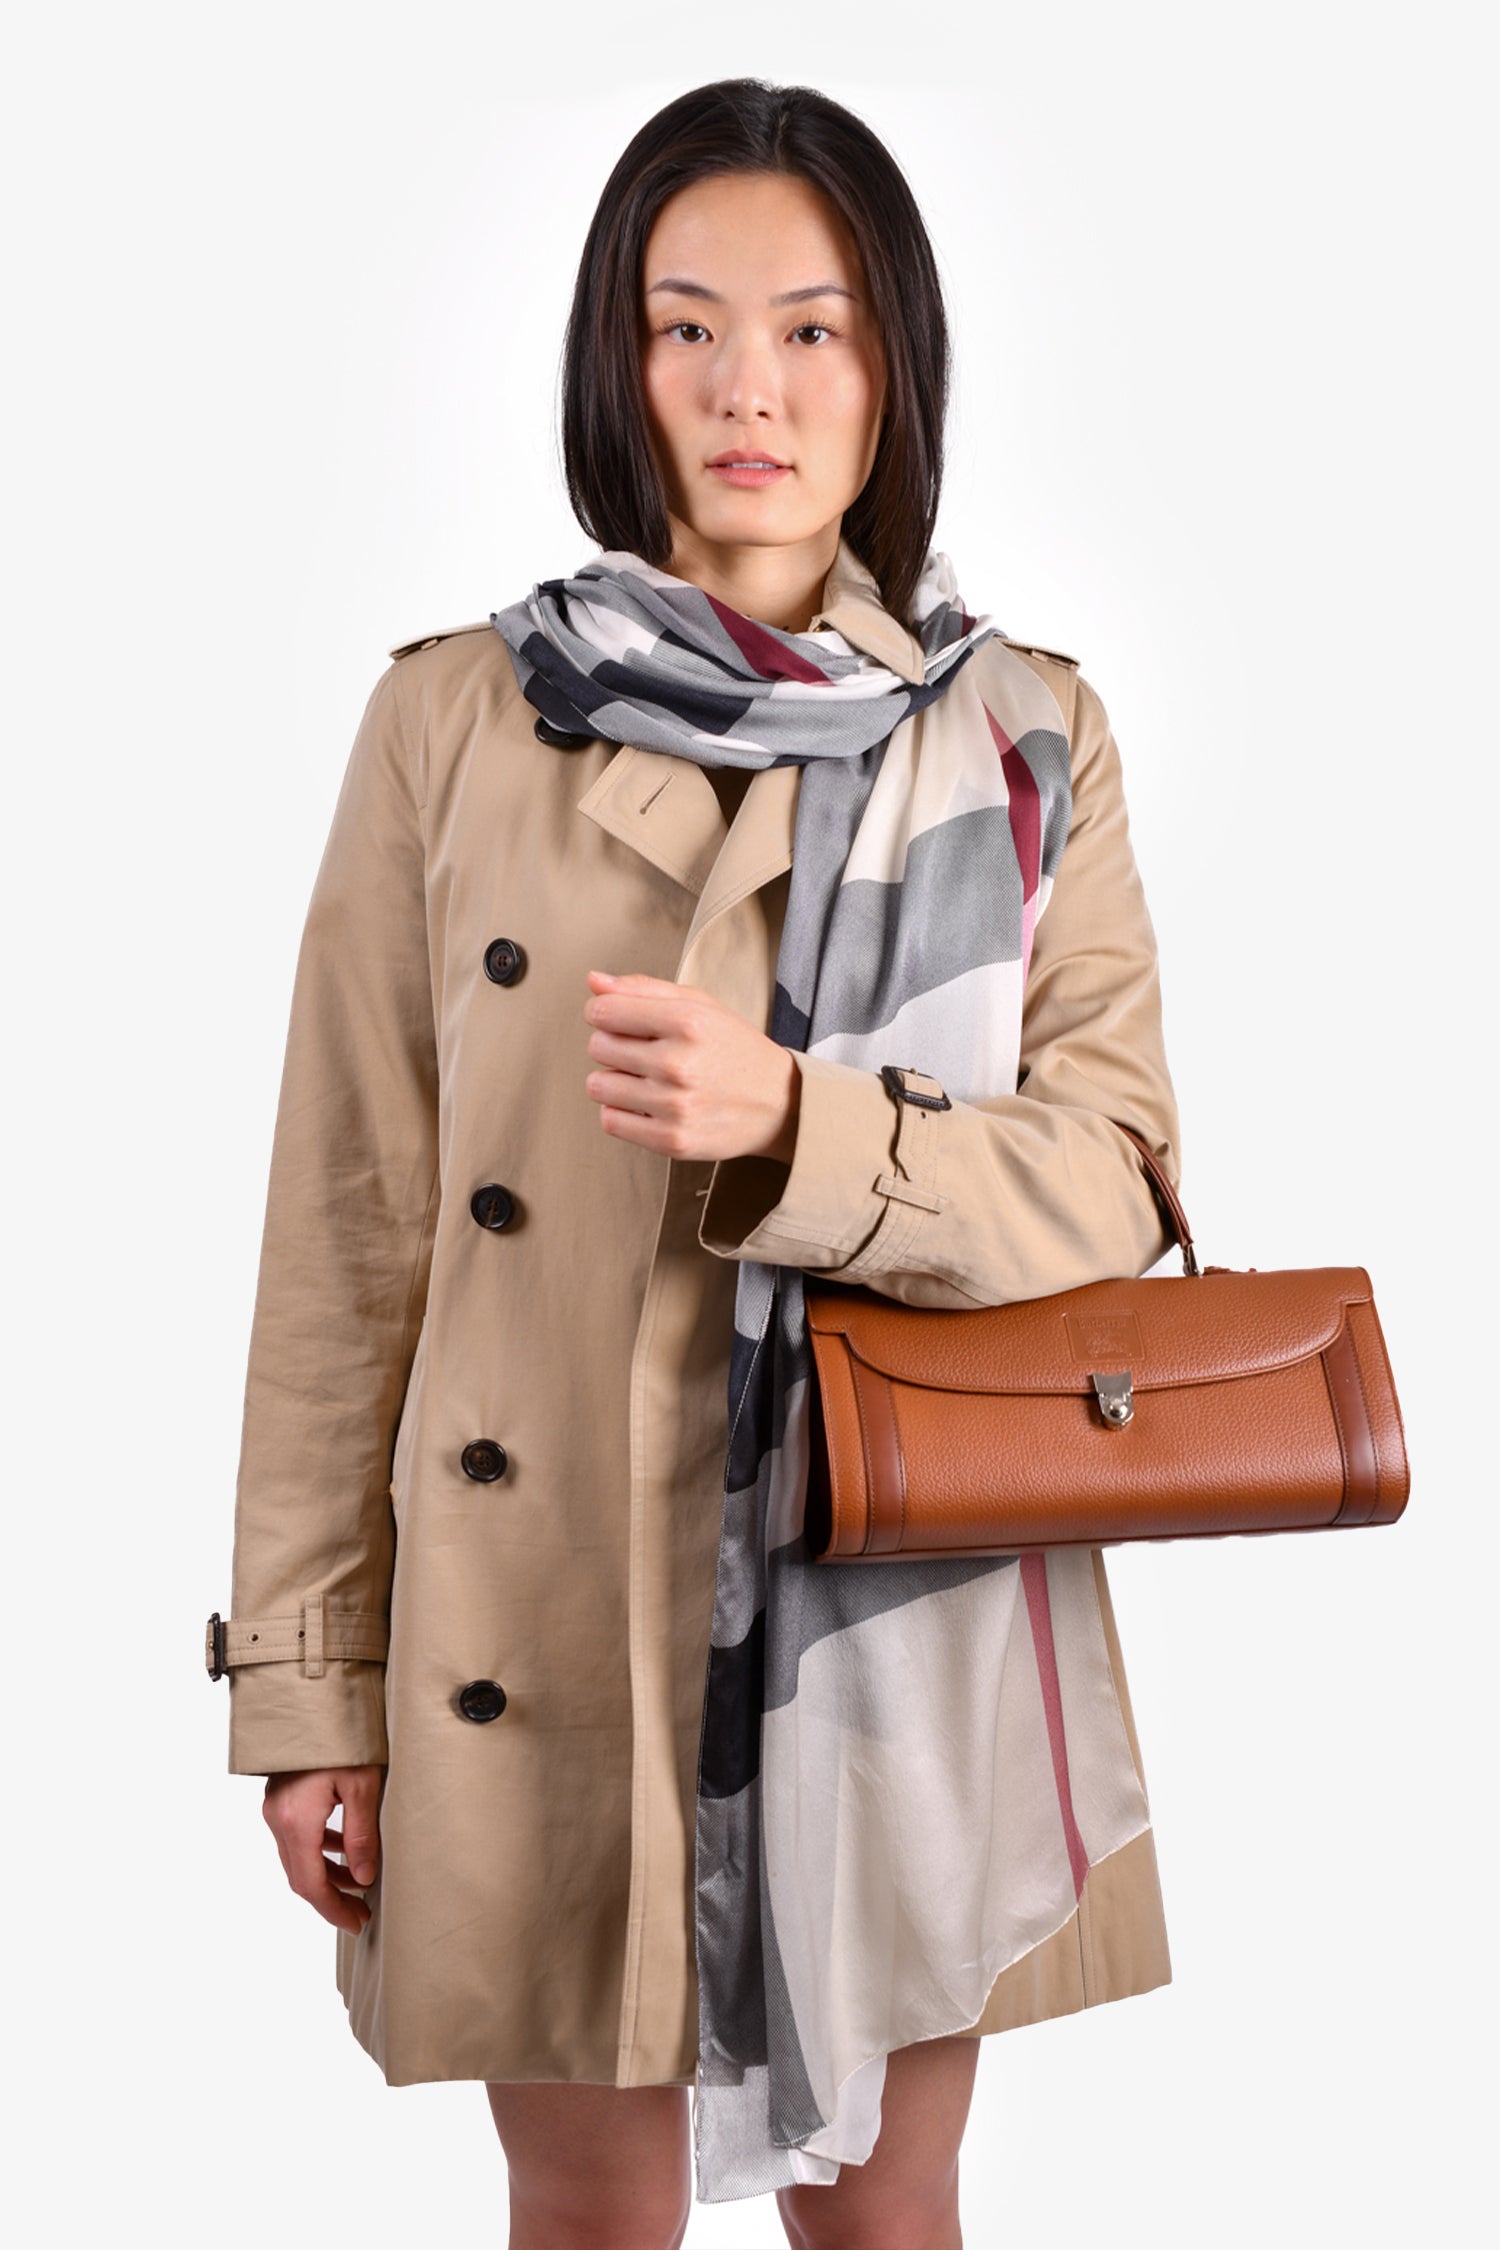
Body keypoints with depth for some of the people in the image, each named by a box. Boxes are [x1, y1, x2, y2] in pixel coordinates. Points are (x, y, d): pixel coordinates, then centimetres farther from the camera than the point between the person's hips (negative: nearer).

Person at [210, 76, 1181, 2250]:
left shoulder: (1028, 736, 1)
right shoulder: (455, 716, -3)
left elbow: (1108, 1175, -6)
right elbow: (352, 1233, -2)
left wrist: (793, 1131, -24)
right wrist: (308, 1679, -2)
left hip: (915, 1617, 1)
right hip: (551, 1624, -1)